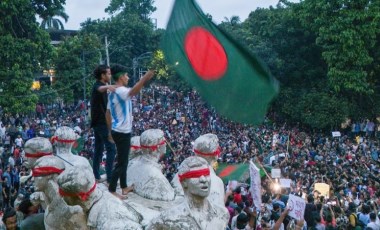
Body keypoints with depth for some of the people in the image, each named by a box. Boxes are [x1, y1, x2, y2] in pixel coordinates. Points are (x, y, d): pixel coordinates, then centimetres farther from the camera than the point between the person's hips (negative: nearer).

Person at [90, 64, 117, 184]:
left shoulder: (98, 85, 16)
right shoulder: (98, 85, -16)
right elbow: (100, 89, -44)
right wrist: (107, 86, -66)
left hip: (98, 122, 10)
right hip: (101, 123, -10)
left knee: (99, 149, 13)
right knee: (111, 149, -10)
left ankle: (96, 176, 19)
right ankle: (110, 178, -11)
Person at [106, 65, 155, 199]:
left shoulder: (113, 93, 12)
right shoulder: (121, 91, -18)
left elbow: (108, 113, 16)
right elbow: (133, 91, -43)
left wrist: (110, 130, 22)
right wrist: (145, 78, -50)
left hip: (117, 131, 10)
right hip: (122, 132, -10)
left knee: (124, 160, 19)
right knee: (121, 163, -3)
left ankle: (124, 187, 29)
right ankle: (111, 191, 2)